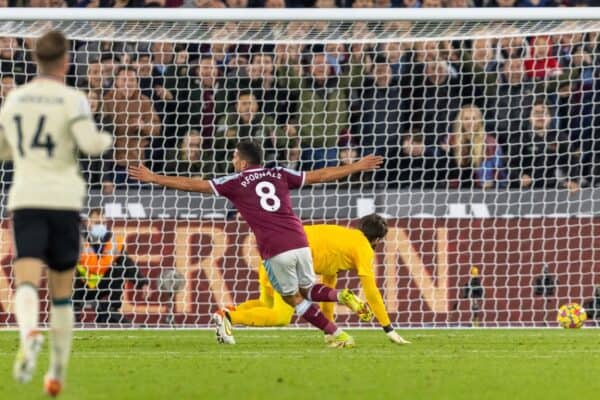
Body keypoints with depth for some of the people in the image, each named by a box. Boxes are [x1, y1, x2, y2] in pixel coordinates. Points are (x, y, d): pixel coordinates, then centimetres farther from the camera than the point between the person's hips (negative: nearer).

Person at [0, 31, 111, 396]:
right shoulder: (72, 99, -2)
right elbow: (89, 142, -16)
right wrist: (106, 140, 6)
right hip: (64, 199, -1)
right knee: (62, 291, 13)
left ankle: (30, 334, -47)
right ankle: (58, 373, 18)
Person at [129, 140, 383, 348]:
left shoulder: (236, 182, 5)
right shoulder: (279, 175, 14)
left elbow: (193, 185, 6)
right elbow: (320, 176, 18)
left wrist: (153, 178, 13)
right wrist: (357, 167, 28)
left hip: (275, 251, -4)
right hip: (300, 243, 4)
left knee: (293, 298, 12)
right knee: (307, 290, 24)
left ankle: (338, 335, 3)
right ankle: (342, 296, -5)